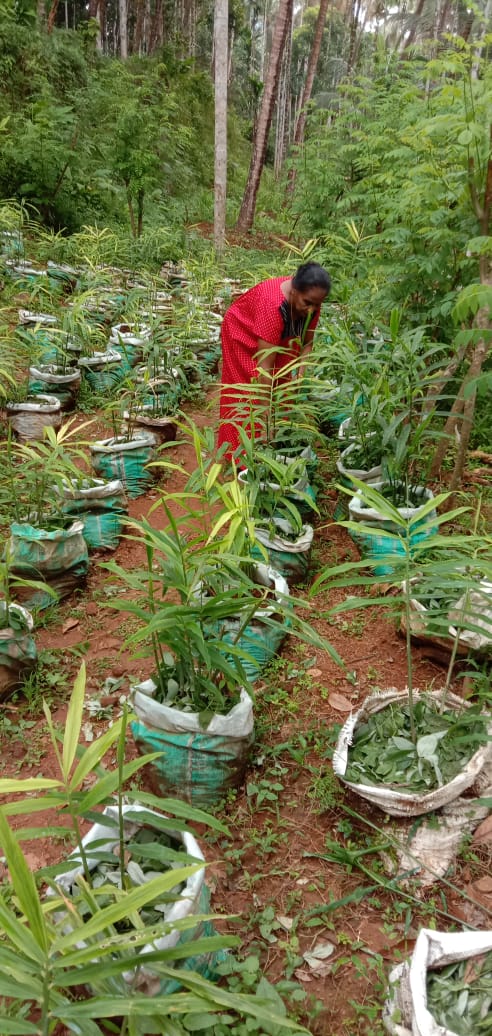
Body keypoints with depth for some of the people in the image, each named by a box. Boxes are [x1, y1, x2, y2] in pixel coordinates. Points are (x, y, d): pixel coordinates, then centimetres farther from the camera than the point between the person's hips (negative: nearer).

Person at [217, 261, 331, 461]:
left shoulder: (311, 303, -24)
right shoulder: (273, 306, -43)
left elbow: (306, 343, -8)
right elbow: (264, 368, -43)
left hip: (279, 337, 6)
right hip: (244, 334, -6)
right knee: (250, 391, -5)